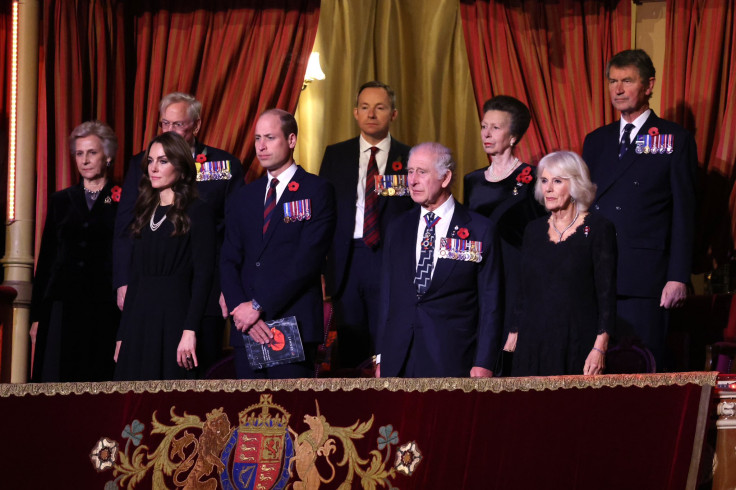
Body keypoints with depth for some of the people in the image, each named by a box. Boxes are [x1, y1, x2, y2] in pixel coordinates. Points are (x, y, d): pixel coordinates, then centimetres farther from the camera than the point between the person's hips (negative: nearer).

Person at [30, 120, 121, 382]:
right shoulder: (61, 201, 14)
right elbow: (45, 259, 13)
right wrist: (37, 315, 8)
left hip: (105, 309, -3)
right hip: (64, 307, 3)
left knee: (101, 380, -5)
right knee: (58, 381, -2)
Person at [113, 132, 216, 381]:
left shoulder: (198, 212, -2)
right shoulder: (145, 213, 17)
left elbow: (203, 275, -10)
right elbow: (135, 277, 17)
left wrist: (190, 331, -19)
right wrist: (122, 335, 11)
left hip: (174, 319, -6)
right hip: (139, 321, 6)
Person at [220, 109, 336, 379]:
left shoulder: (316, 191, 1)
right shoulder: (244, 198, 18)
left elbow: (307, 259, -9)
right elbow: (229, 262, 11)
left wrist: (258, 306, -12)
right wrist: (240, 310, -7)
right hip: (248, 329, 5)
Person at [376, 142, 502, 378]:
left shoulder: (480, 230, 0)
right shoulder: (398, 228, 13)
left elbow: (490, 303, -1)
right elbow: (387, 295, 15)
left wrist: (483, 364, -8)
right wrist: (381, 358, 9)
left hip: (451, 362, -4)